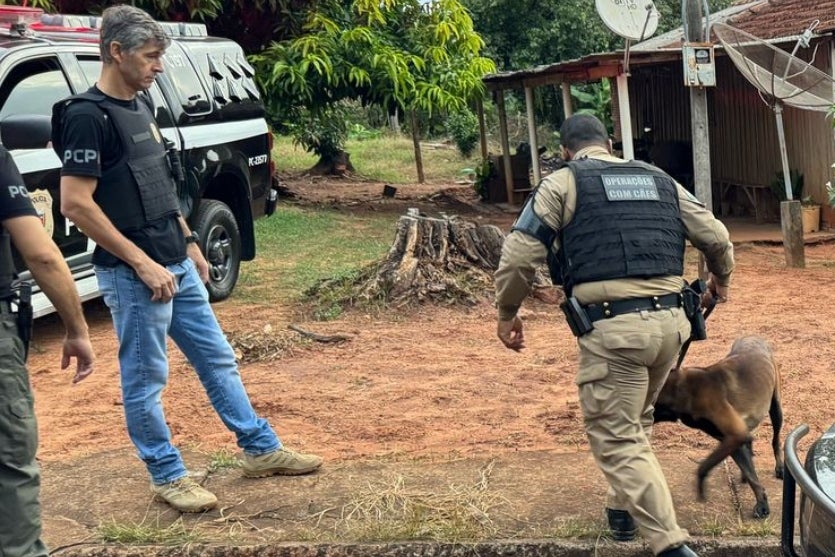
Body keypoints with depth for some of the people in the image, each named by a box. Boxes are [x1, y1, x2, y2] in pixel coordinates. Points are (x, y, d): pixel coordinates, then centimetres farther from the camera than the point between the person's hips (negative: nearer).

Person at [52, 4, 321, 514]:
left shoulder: (140, 107, 12)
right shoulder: (87, 115, -16)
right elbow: (76, 204, -21)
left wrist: (190, 242, 17)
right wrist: (140, 262, -20)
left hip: (178, 265, 9)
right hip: (134, 274, -9)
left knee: (218, 359, 14)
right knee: (145, 379, 4)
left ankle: (262, 449, 25)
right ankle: (167, 477, 18)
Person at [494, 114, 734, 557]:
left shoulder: (562, 183, 5)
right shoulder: (660, 180, 19)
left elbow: (519, 255, -4)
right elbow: (716, 238, 19)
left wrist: (507, 312, 10)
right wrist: (720, 278, 40)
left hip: (612, 327, -6)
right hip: (669, 321, 6)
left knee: (617, 440, 3)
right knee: (635, 422, 27)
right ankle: (623, 508, 39)